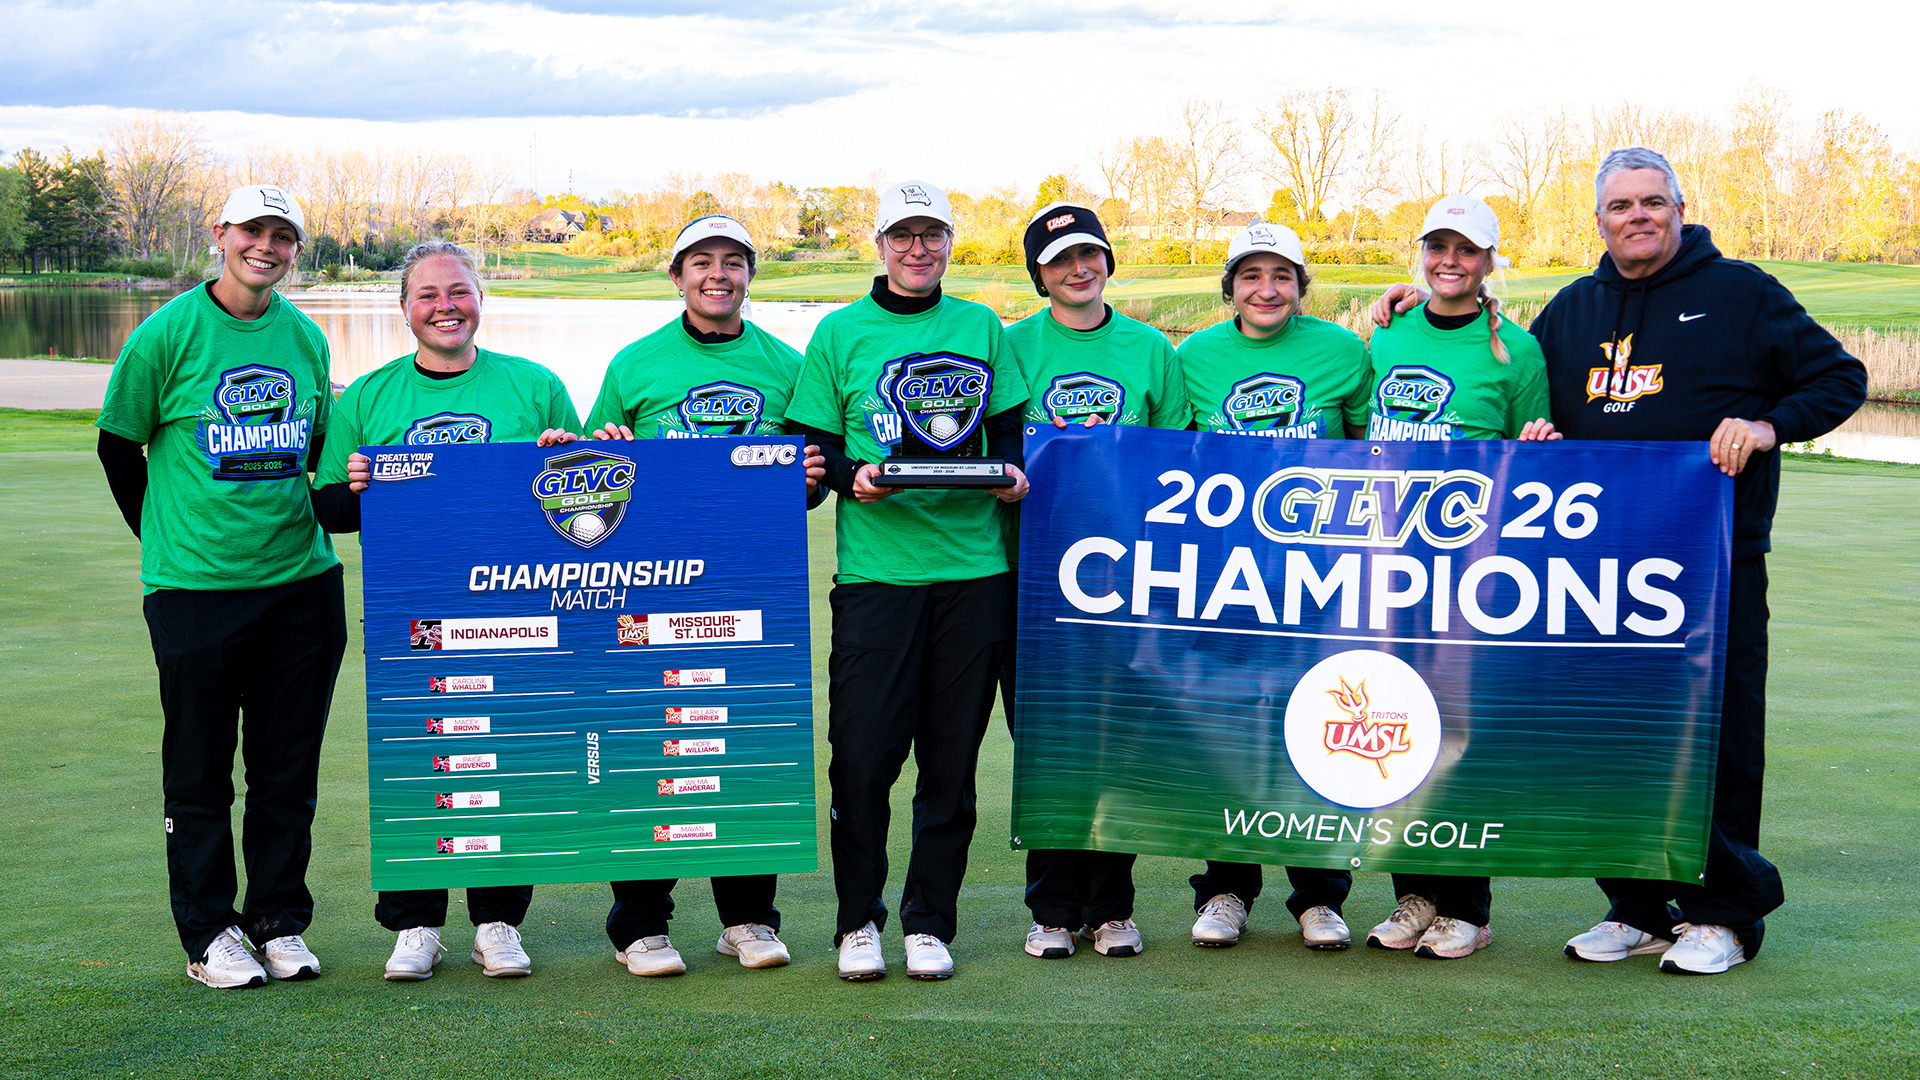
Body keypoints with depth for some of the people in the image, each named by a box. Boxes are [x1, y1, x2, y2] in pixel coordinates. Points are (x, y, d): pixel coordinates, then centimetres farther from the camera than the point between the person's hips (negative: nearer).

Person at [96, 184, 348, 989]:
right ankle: (209, 934, 14)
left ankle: (280, 922, 21)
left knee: (289, 769, 9)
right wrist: (166, 540, 3)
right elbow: (118, 446, 2)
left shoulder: (306, 338, 8)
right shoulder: (166, 335, -5)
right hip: (195, 585, -4)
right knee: (199, 771, 3)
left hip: (302, 580, 4)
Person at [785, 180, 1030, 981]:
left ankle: (930, 921, 17)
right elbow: (813, 443, 5)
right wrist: (851, 477, -14)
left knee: (952, 757, 5)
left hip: (973, 566, 2)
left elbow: (1009, 427, 15)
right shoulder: (841, 332, 6)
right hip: (874, 571, -2)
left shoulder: (981, 328, 13)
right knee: (863, 752, -4)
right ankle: (857, 919, 13)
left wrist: (1011, 471, -5)